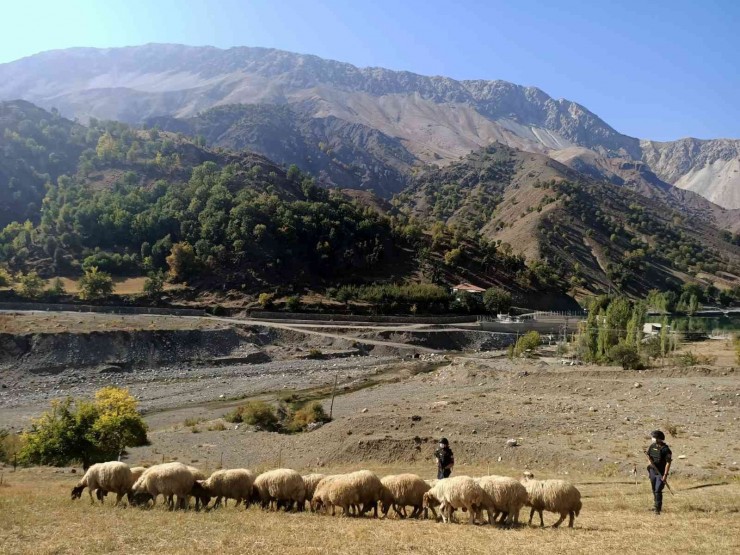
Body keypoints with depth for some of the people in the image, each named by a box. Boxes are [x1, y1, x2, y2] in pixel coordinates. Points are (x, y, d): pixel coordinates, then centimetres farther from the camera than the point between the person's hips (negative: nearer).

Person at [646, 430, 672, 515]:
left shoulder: (666, 449, -17)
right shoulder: (652, 446, 3)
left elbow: (668, 463, -18)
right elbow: (647, 454, 17)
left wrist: (665, 475, -21)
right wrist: (649, 457, -9)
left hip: (661, 473, -7)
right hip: (653, 471, 7)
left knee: (658, 490, -12)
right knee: (654, 490, 16)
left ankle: (658, 508, -6)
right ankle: (658, 505, 32)